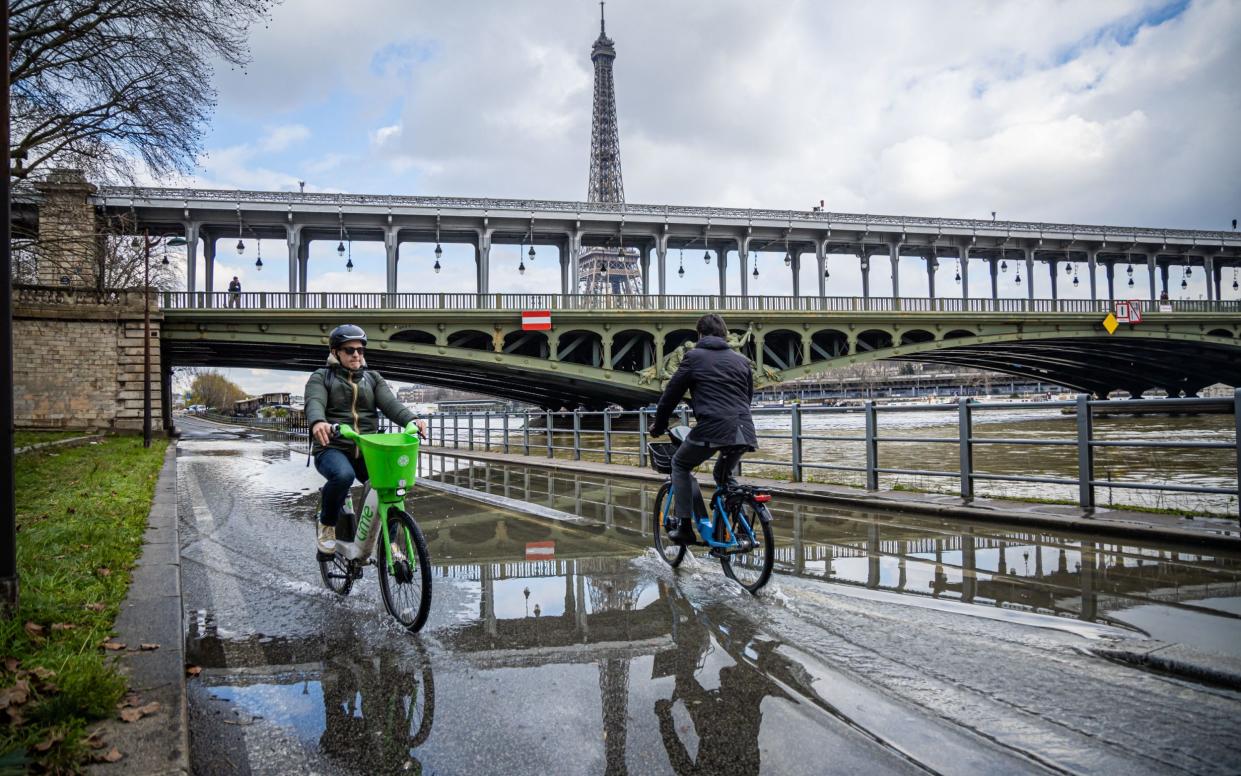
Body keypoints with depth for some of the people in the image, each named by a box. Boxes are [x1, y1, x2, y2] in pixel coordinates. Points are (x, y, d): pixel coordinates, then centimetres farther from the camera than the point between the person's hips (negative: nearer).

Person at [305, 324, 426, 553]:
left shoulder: (372, 378, 17)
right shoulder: (321, 377, 7)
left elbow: (390, 403, -1)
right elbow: (314, 403, -14)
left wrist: (411, 420, -23)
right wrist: (318, 422, -39)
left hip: (366, 450, 4)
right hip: (332, 448, -3)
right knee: (343, 475, -36)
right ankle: (327, 523, -8)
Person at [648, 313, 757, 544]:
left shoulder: (694, 357, 8)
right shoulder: (741, 360, 21)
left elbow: (672, 393, 12)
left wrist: (658, 425, 27)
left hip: (712, 429, -5)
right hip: (745, 431, 5)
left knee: (680, 465, 20)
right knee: (724, 475, 30)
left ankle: (684, 526, 11)